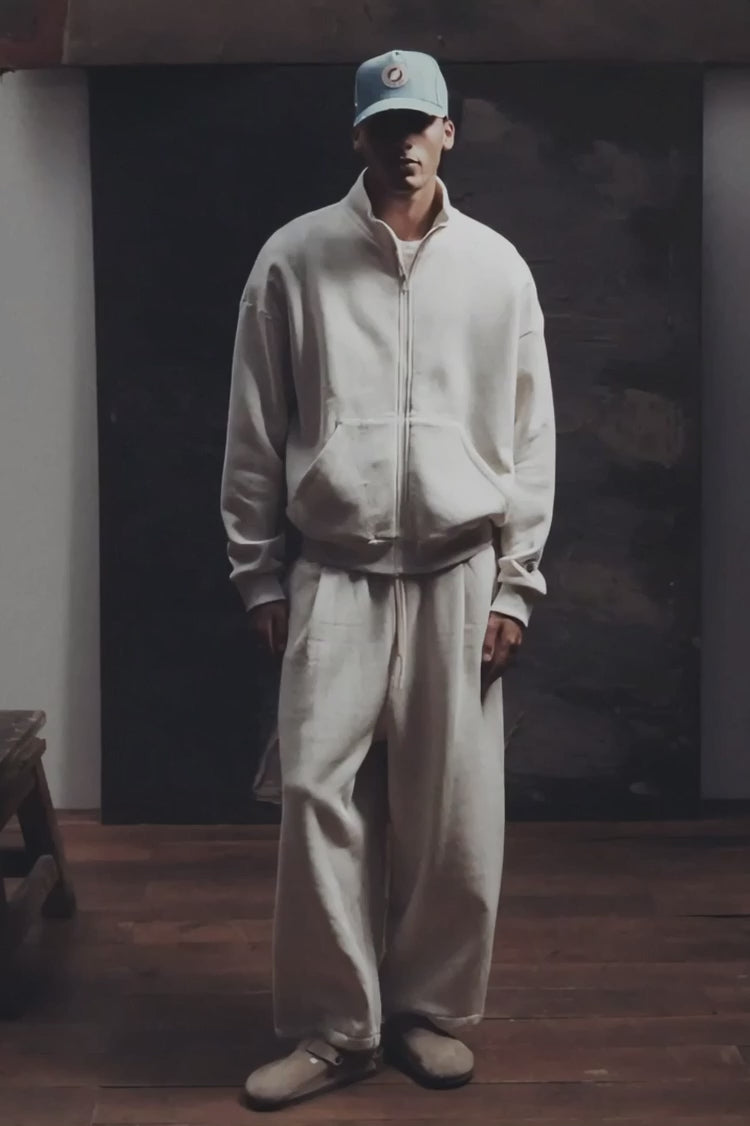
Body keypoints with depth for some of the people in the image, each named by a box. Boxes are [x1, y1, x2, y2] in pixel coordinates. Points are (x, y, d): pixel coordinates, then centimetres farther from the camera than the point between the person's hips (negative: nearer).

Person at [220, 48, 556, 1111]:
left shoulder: (496, 266, 5)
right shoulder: (294, 259, 1)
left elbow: (531, 435, 6)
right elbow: (254, 432, 3)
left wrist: (515, 584, 0)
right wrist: (259, 575, 1)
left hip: (459, 574, 1)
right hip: (335, 573, -1)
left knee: (455, 807, 3)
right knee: (317, 793, -6)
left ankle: (431, 1008, 21)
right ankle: (335, 1026, 8)